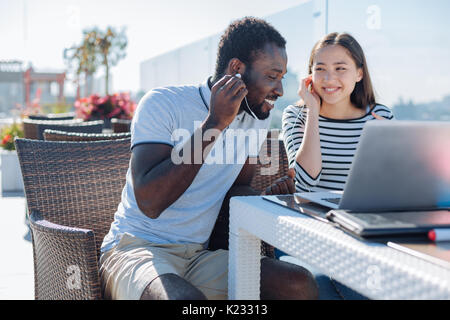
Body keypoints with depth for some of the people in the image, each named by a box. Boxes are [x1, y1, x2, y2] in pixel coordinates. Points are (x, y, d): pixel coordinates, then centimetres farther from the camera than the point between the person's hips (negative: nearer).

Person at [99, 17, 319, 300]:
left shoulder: (257, 117, 10)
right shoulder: (163, 104, -10)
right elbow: (149, 202, -22)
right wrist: (215, 123, -22)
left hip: (199, 256, 6)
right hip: (135, 248, -6)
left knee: (301, 284, -18)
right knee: (189, 300, -39)